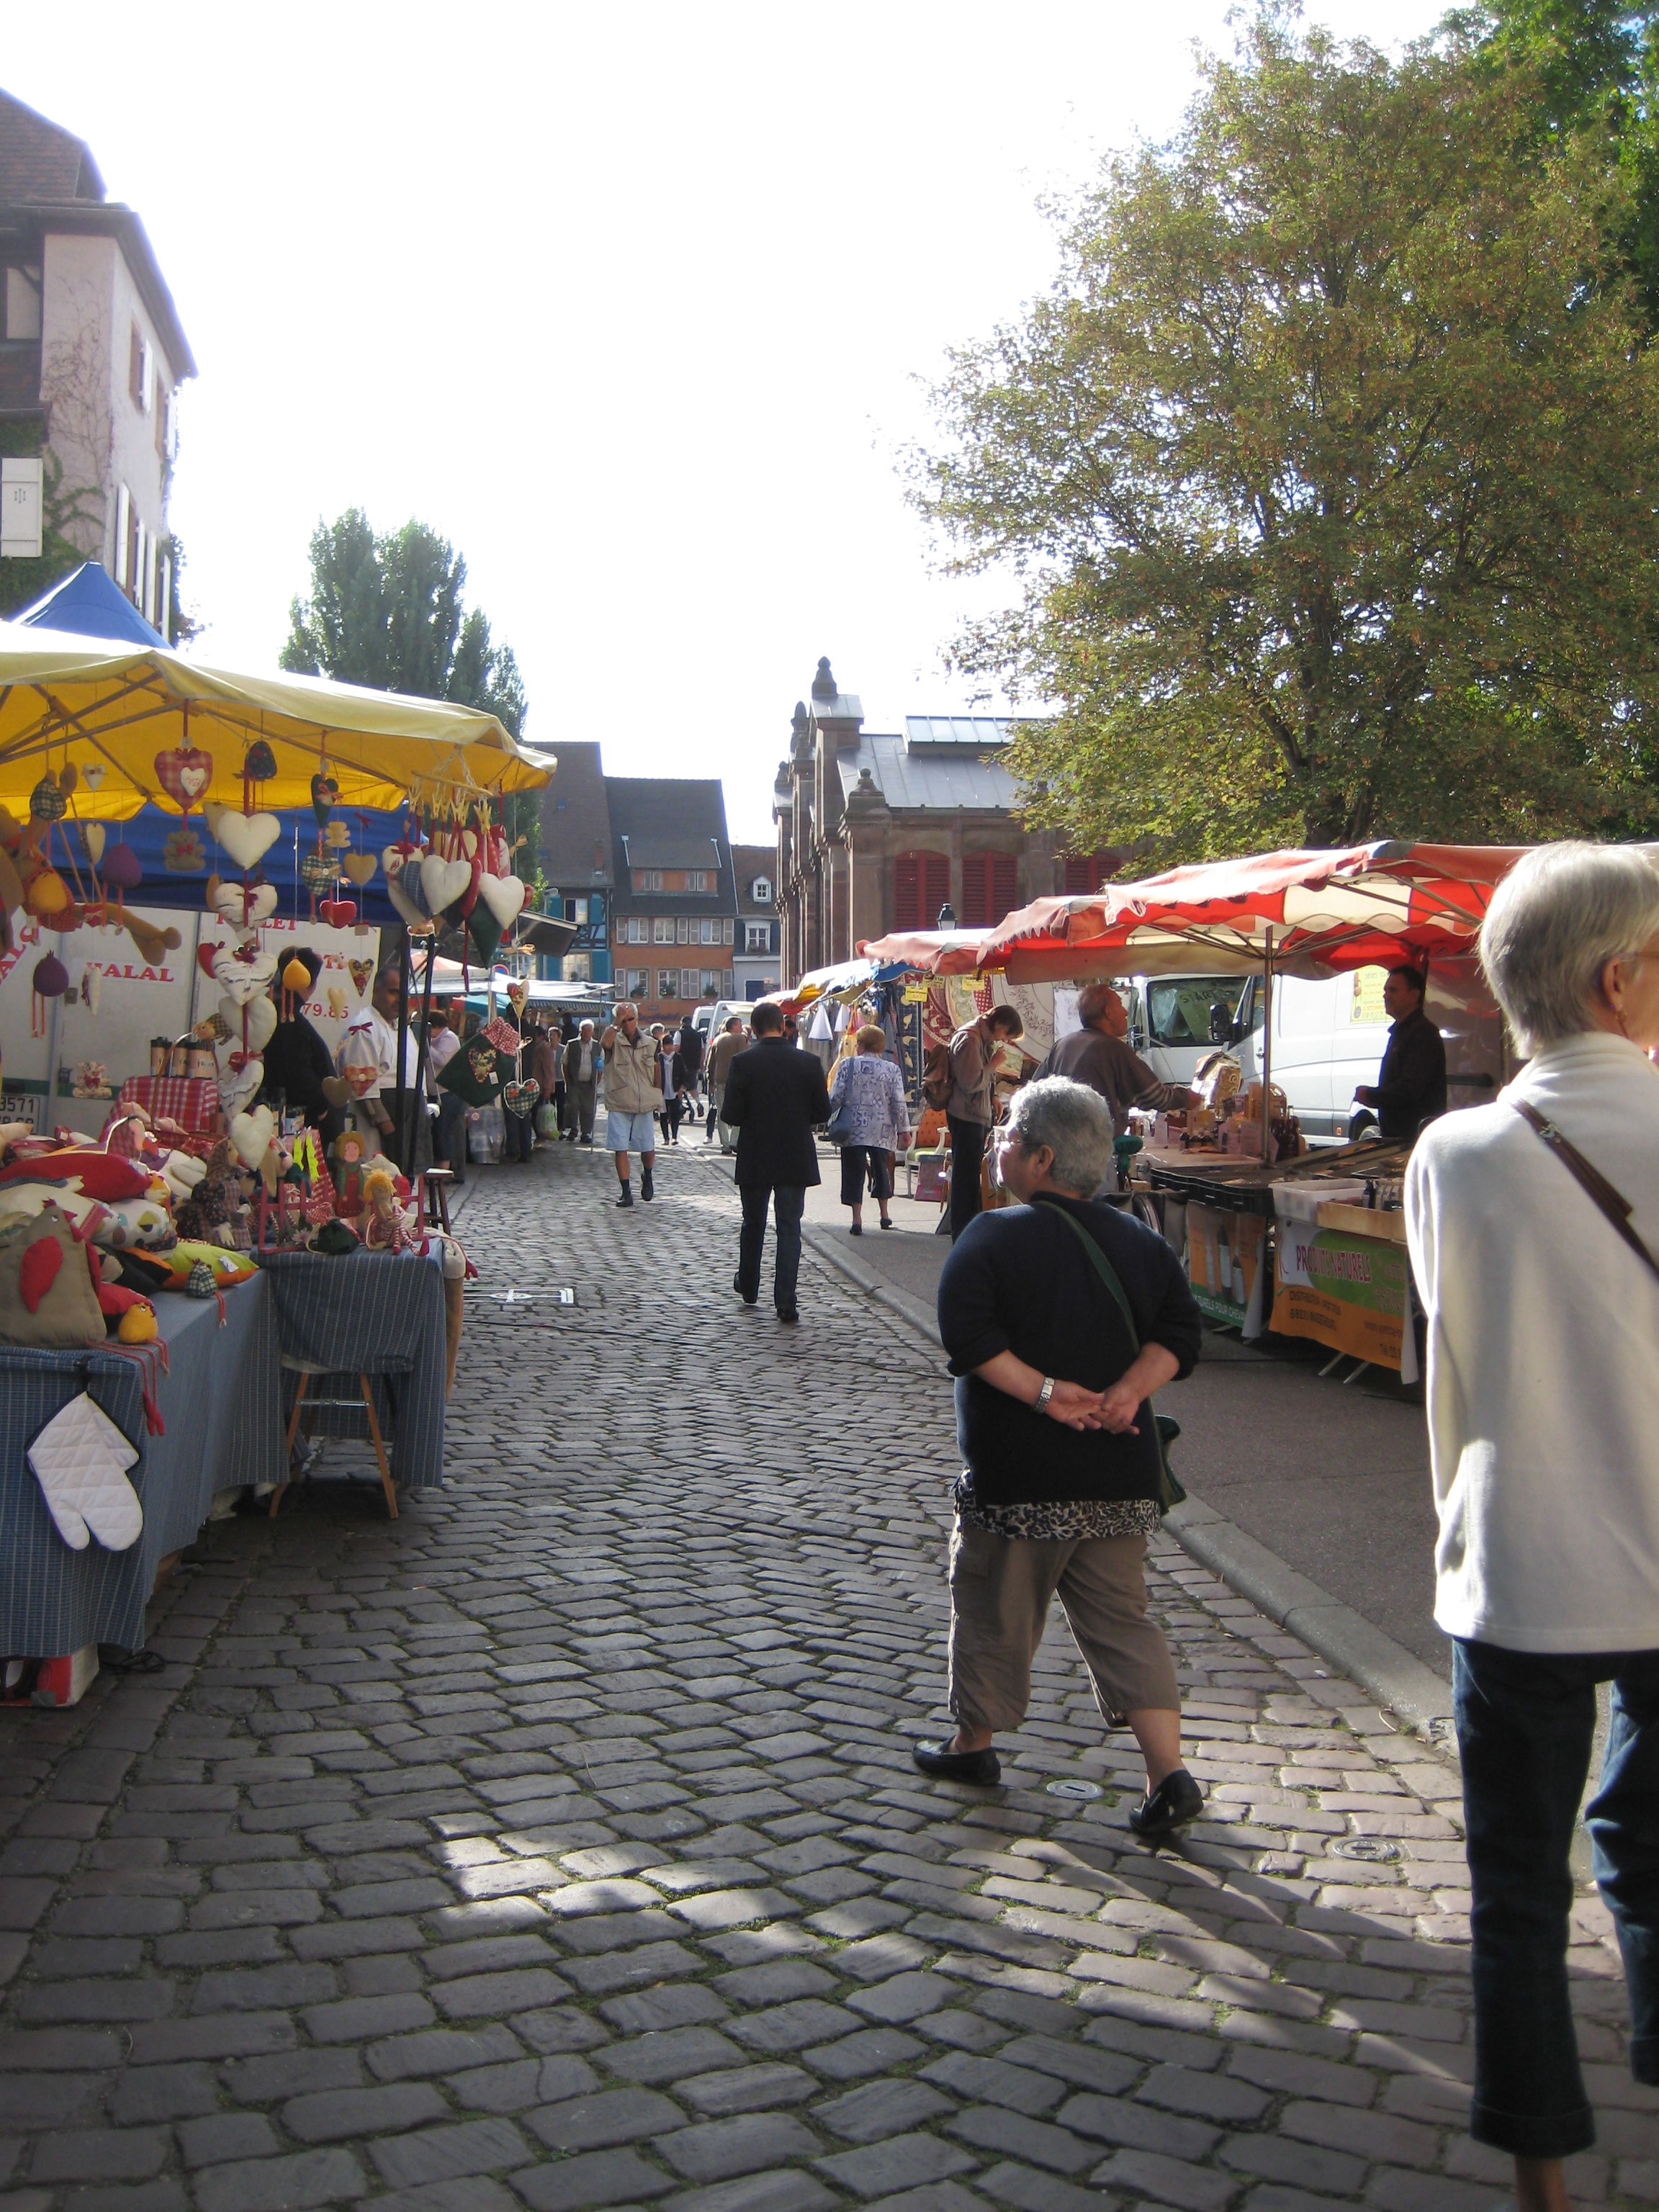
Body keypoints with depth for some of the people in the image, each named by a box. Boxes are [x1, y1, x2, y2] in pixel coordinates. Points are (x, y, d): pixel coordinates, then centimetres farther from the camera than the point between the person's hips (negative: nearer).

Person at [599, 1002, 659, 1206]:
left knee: (648, 1148, 4)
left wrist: (657, 1101, 14)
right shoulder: (615, 1041, -1)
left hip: (644, 1106, 2)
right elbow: (604, 1043, -26)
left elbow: (656, 1073, 15)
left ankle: (647, 1177, 34)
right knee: (620, 1149, -3)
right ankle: (625, 1191, 4)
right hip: (618, 1106, -2)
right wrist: (617, 1023, -22)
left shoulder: (650, 1044, 8)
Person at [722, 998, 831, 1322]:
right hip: (796, 1159, 0)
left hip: (754, 1159, 0)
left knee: (753, 1223, 18)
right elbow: (822, 1112, -2)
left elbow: (731, 1115, -12)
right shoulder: (809, 1063, -6)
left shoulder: (742, 1063, -11)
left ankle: (748, 1287, 35)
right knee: (789, 1228, 4)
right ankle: (785, 1302, -3)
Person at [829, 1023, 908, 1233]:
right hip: (882, 1131, 2)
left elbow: (835, 1097, -6)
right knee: (881, 1169, 18)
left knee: (855, 1173, 2)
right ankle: (884, 1215, 25)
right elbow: (899, 1103, -2)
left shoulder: (847, 1065, -3)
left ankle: (857, 1219, -3)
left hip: (854, 1130, -2)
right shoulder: (891, 1069, 1)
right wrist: (904, 1129, 4)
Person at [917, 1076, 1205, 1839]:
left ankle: (972, 1745, 31)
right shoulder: (1137, 1240, 5)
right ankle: (1169, 1776, 2)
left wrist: (1043, 1392, -19)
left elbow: (969, 1337, -22)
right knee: (1121, 1619, 10)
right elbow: (1180, 1333, -1)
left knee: (994, 1608, 14)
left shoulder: (993, 1237, -10)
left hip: (1018, 1477, -4)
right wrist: (1127, 1391, -10)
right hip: (1120, 1477, 5)